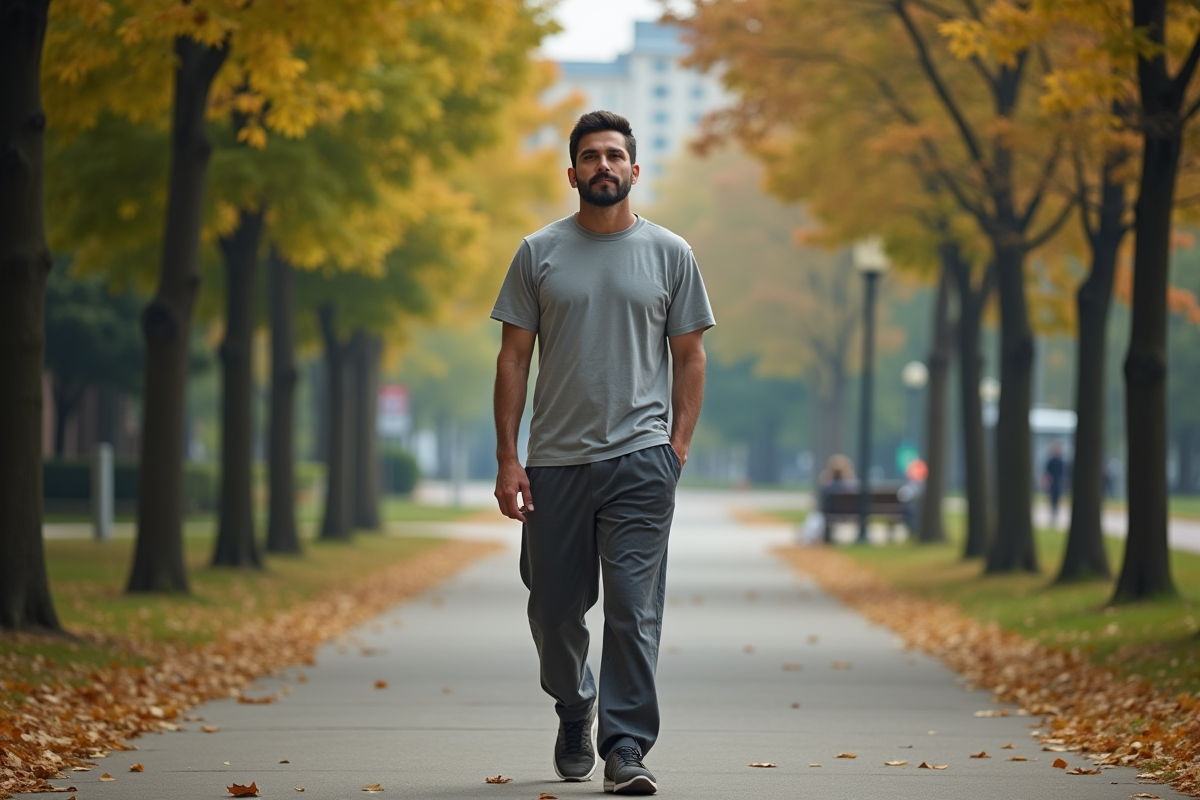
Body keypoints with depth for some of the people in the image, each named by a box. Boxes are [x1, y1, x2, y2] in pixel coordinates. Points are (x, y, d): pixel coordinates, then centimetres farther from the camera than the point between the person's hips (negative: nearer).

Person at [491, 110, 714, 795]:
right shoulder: (539, 253, 5)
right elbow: (514, 357, 5)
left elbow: (690, 356, 8)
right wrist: (507, 458, -3)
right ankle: (575, 709, 36)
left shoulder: (670, 253, 5)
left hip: (640, 458, -2)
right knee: (555, 610, 10)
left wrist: (680, 444, -4)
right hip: (555, 459, 2)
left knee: (633, 608, -9)